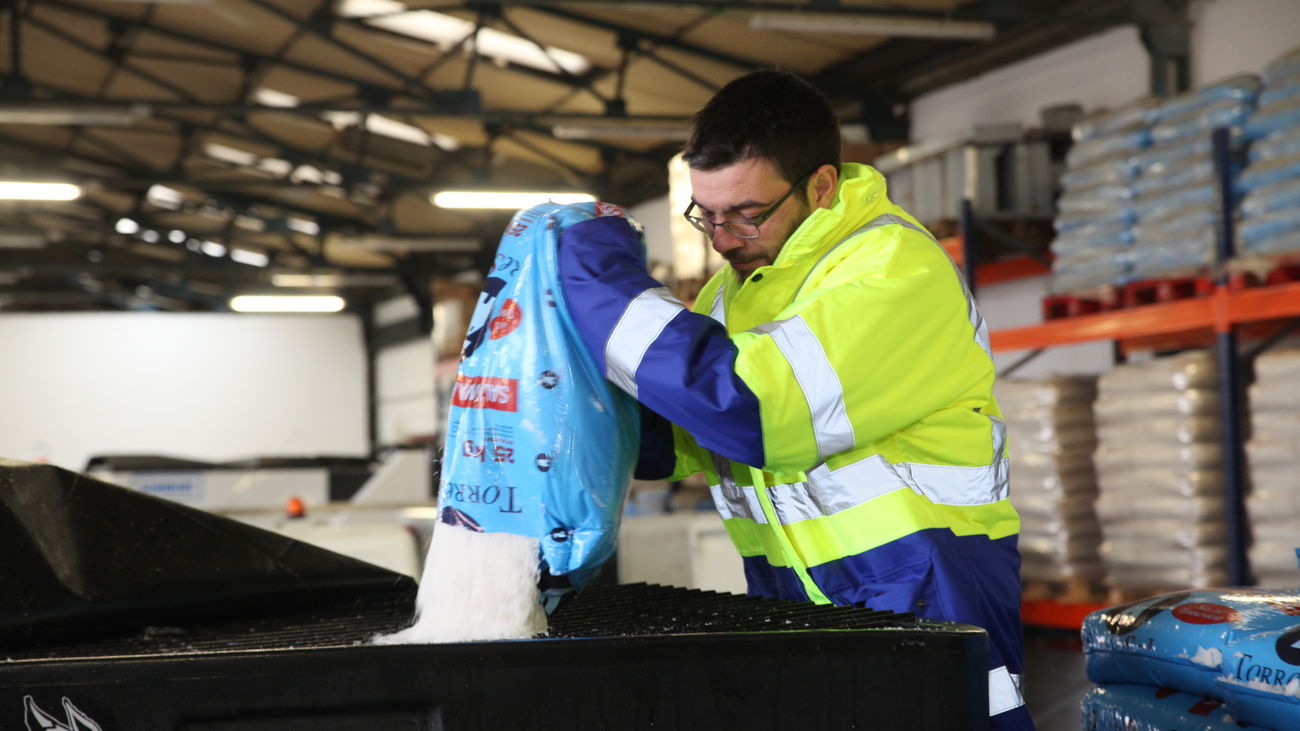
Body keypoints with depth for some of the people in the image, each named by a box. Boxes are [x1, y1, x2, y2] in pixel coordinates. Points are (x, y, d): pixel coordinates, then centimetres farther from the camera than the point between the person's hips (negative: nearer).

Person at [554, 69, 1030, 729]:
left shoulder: (897, 267, -18)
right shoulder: (740, 284, 11)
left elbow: (750, 407, -30)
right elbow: (672, 441, 16)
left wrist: (604, 280, -22)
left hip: (920, 595, -7)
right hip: (793, 603, 7)